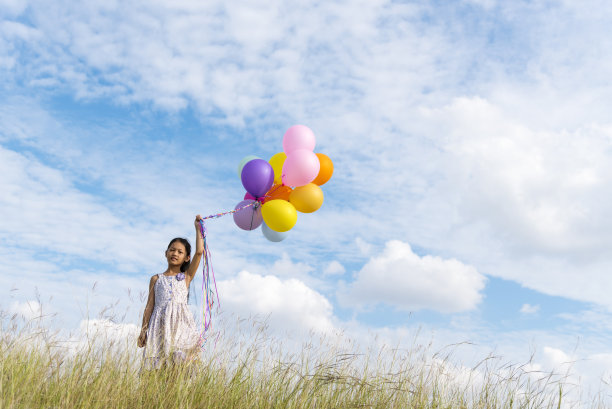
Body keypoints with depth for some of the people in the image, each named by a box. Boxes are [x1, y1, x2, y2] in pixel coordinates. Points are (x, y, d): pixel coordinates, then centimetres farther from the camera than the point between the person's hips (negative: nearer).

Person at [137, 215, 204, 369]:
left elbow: (199, 252, 6)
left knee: (181, 360, -14)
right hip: (161, 324, 1)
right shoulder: (156, 279, 18)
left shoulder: (186, 277, 15)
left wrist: (198, 228, 12)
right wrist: (143, 330, 7)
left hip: (181, 322, -1)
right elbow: (150, 305, 14)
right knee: (158, 364, -8)